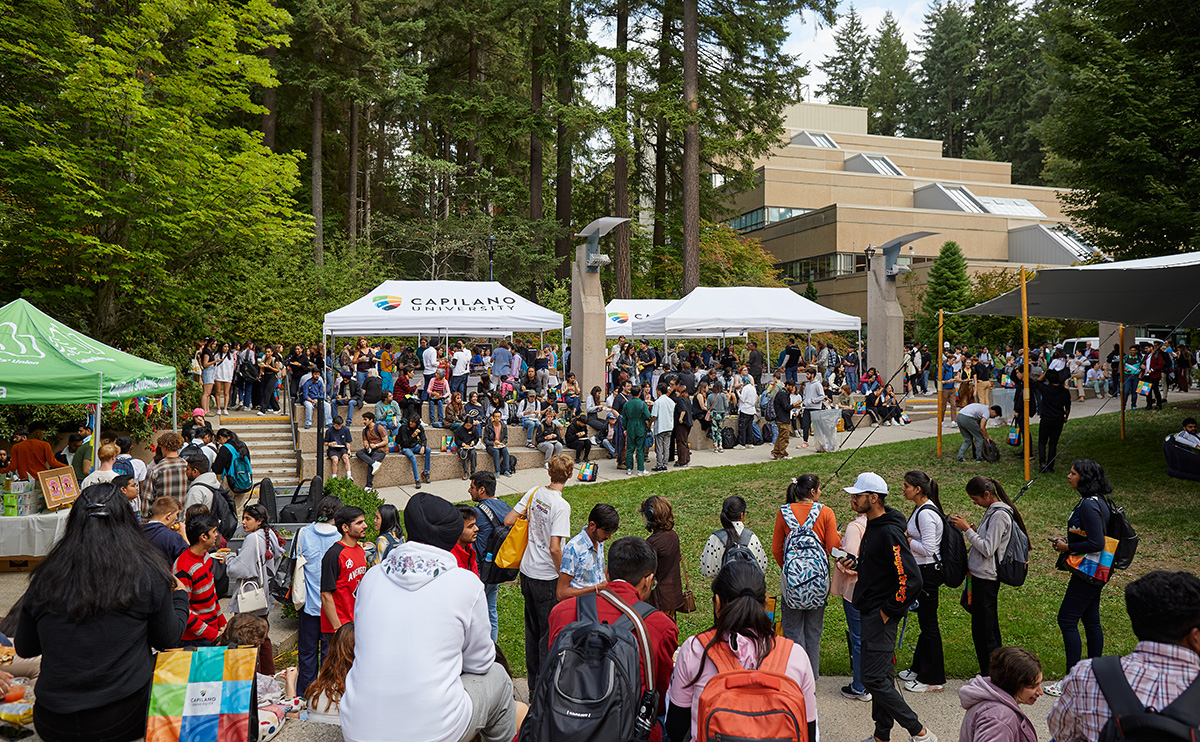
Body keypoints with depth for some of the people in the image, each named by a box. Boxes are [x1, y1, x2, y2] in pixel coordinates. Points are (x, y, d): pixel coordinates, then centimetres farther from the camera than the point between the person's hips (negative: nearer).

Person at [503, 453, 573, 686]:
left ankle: (533, 684, 32)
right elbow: (554, 548, -24)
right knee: (549, 633, 8)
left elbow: (508, 520, 0)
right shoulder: (561, 506, -21)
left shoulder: (535, 493, -2)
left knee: (532, 630, 19)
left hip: (527, 571, 7)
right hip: (546, 576, -7)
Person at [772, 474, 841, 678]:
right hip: (819, 576, 0)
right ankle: (812, 674, 25)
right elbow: (834, 547, -8)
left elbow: (776, 549, 1)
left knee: (793, 626, 11)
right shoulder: (826, 513, -8)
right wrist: (839, 536, 13)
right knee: (814, 628, 15)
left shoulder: (784, 512, -3)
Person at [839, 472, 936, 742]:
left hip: (881, 615, -10)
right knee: (882, 676, 16)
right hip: (871, 612, 10)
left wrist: (889, 611, -18)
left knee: (873, 679, -8)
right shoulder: (872, 527, 9)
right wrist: (856, 563, 7)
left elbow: (911, 580, -26)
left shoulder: (889, 533, -22)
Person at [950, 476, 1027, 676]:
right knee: (989, 625, 17)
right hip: (982, 575, 10)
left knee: (982, 630, -2)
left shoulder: (1000, 515, -18)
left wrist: (968, 529, -16)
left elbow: (988, 549, -21)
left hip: (986, 579, -10)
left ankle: (989, 675, 6)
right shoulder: (993, 511, 11)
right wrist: (968, 528, 5)